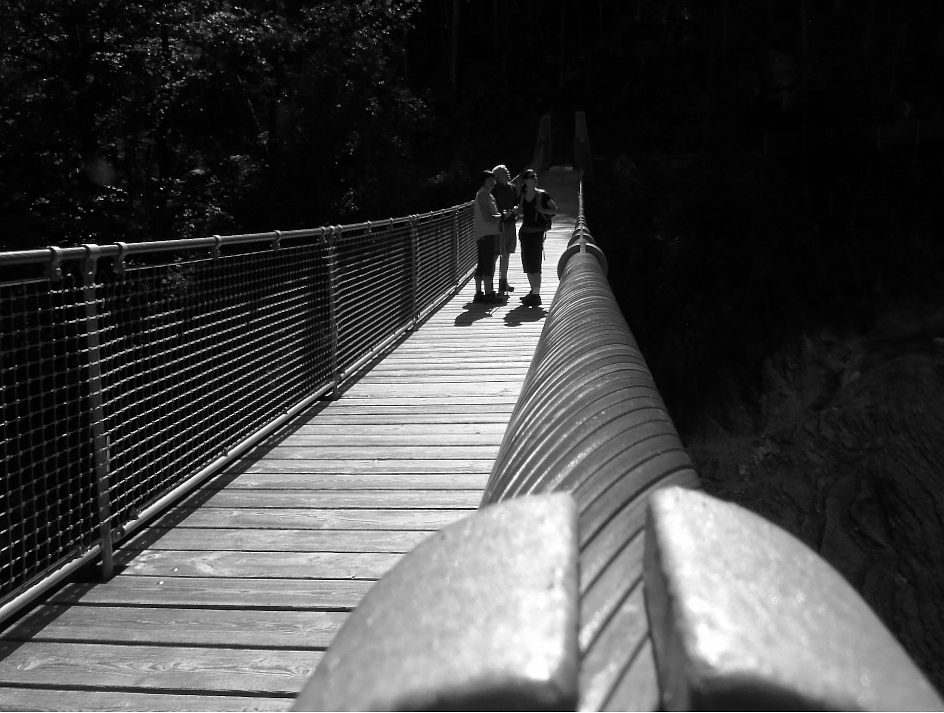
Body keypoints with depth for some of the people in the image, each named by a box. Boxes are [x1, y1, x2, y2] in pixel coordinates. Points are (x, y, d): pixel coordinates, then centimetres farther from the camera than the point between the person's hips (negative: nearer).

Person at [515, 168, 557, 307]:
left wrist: (542, 210, -17)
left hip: (537, 232, -6)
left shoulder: (542, 195, -5)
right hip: (525, 231, 6)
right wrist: (519, 211, 0)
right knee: (527, 263, 10)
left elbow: (555, 210, -2)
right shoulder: (522, 196, 8)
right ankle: (533, 291, 24)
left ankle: (536, 295, -6)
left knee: (534, 264, -9)